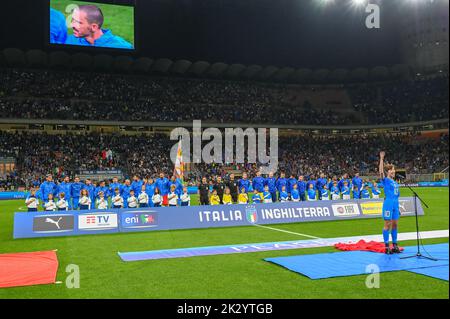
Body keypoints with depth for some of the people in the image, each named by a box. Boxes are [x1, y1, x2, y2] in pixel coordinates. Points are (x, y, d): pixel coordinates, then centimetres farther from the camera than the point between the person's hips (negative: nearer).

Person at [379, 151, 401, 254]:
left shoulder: (395, 183, 16)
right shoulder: (385, 180, -3)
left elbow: (396, 196, 19)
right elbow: (380, 171, -21)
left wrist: (398, 207, 17)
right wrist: (381, 159, -26)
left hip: (395, 204, 7)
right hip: (388, 203, -7)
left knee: (395, 224, 10)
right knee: (388, 224, -3)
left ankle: (395, 245, 19)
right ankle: (386, 246, 3)